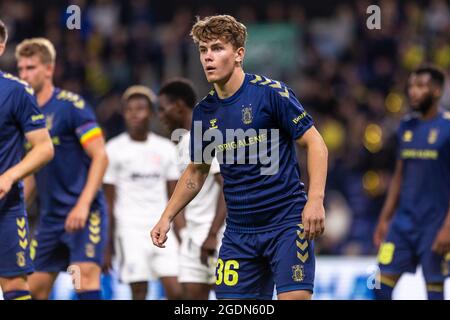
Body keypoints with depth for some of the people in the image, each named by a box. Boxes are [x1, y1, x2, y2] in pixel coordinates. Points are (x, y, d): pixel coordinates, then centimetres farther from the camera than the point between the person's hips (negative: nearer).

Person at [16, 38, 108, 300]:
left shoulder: (71, 105, -8)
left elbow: (100, 157, -13)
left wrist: (83, 205, -21)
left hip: (84, 213, -7)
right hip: (50, 217, 7)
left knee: (85, 279, -20)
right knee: (34, 288, 5)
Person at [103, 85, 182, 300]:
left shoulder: (166, 149, 11)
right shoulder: (114, 150, 3)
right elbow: (109, 201, 3)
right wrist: (108, 244, -1)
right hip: (130, 229, -3)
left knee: (176, 291, -8)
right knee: (139, 291, -7)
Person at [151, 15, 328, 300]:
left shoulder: (270, 92, -9)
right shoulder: (204, 113, 7)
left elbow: (315, 143, -8)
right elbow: (197, 171, 21)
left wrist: (315, 199, -20)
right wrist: (167, 217, 13)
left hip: (286, 223, -5)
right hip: (239, 232, 5)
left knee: (294, 298, -15)